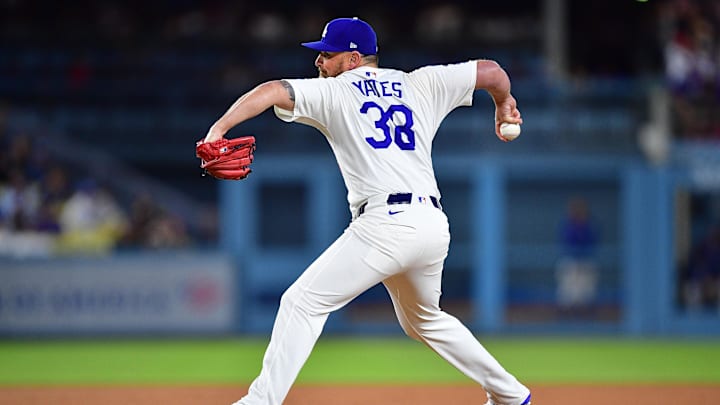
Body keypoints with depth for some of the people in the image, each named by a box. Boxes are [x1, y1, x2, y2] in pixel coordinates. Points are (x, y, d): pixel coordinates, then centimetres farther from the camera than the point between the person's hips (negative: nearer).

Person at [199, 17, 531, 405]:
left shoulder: (333, 93, 5)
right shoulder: (419, 85, 17)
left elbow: (273, 91, -10)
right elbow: (491, 71, 20)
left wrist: (218, 128, -21)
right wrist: (504, 106, 42)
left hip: (384, 225, -7)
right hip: (434, 225, 7)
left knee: (302, 302, -3)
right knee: (424, 319, 30)